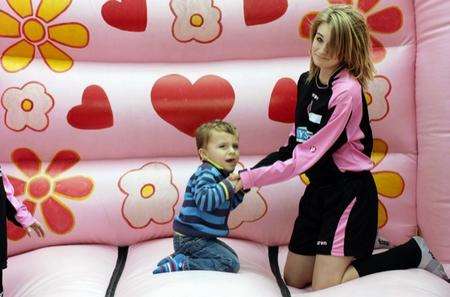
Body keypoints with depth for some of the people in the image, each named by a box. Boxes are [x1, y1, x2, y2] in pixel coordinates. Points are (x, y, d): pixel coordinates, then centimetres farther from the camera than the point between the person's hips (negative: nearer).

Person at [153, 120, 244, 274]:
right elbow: (204, 200, -37)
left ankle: (178, 256, 16)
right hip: (190, 237, -10)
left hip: (200, 236, 10)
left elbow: (228, 204, 22)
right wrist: (229, 185, -29)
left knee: (231, 256, 28)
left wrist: (240, 189, 5)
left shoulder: (220, 174, 12)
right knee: (230, 264, -13)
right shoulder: (206, 173, -19)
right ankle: (180, 265, -13)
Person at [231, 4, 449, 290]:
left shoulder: (347, 91, -20)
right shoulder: (307, 81, 4)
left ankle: (414, 252, 10)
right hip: (319, 187, 8)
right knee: (293, 281, 14)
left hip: (349, 191, -8)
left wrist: (251, 178, -20)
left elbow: (310, 155, -23)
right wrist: (251, 171, -4)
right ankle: (359, 242, 33)